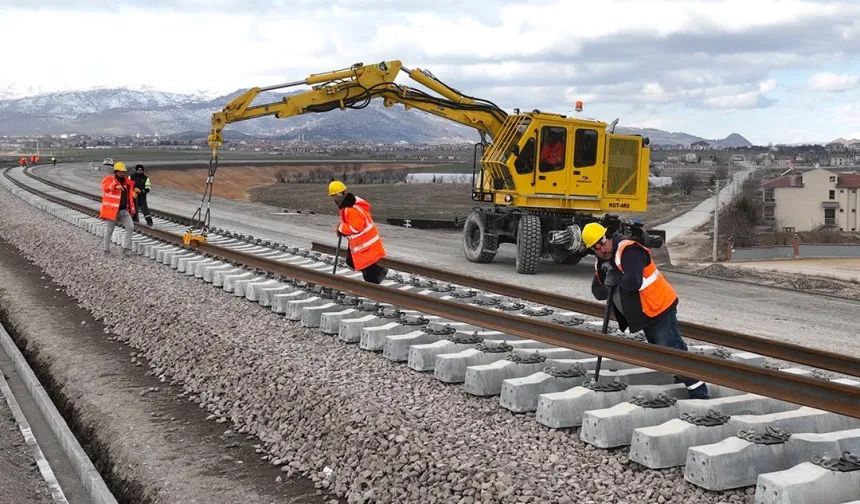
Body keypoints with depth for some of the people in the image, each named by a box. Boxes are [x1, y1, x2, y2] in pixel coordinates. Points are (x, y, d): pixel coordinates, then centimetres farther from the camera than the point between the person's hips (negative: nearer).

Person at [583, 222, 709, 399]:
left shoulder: (629, 251, -21)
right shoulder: (601, 264, 8)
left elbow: (633, 282, -35)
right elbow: (597, 292, 11)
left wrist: (615, 276, -18)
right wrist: (607, 287, -11)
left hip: (660, 309, -10)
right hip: (645, 314, 10)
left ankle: (700, 395, -11)